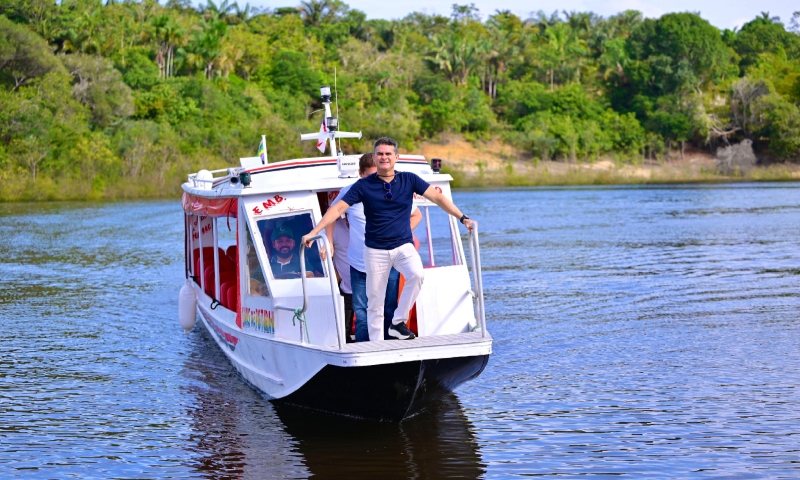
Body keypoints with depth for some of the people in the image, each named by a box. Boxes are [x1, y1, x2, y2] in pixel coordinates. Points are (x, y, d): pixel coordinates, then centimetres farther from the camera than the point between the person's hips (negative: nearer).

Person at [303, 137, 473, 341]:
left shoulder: (409, 179, -1)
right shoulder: (364, 185, -4)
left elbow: (437, 197, 1)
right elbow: (337, 209, -6)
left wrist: (462, 218, -5)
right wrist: (313, 232, -13)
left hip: (403, 245, 0)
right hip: (375, 250, 0)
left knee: (417, 274, -28)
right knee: (375, 301, 2)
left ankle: (398, 322, -13)